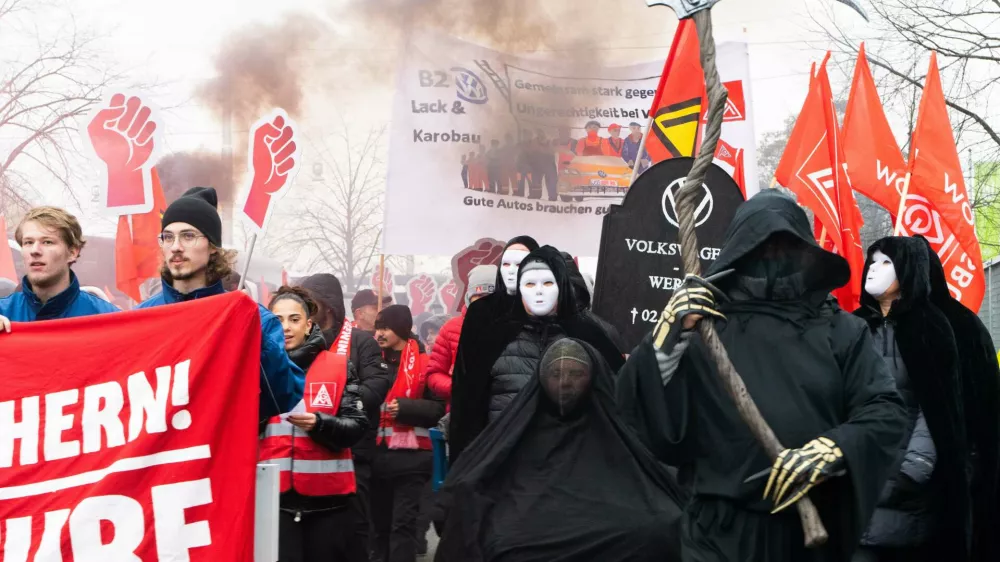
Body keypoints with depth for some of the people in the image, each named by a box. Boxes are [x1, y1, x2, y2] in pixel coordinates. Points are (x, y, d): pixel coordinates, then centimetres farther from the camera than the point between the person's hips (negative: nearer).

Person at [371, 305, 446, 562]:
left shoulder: (423, 363, -4)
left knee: (403, 522, -5)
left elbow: (438, 408, -7)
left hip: (410, 456, -5)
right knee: (379, 521, 12)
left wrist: (405, 407, -19)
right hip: (378, 454, 5)